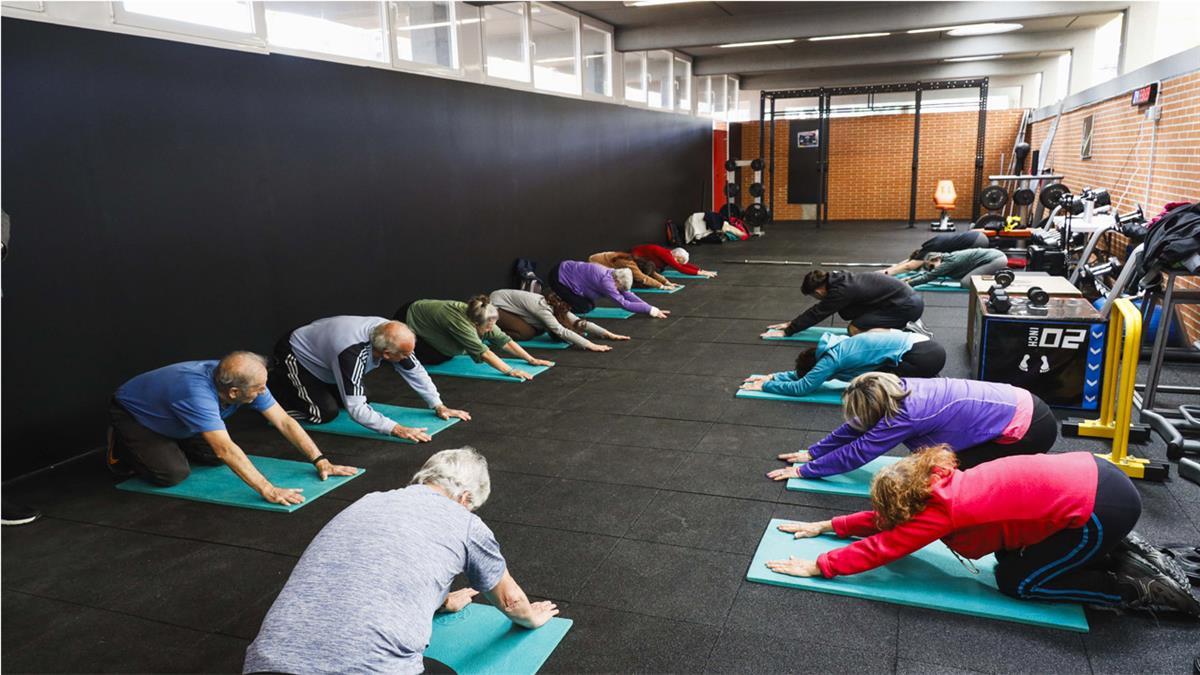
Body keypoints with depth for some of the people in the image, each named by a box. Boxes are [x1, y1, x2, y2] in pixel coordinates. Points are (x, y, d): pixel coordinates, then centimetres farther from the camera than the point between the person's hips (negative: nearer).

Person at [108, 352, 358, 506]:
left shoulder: (240, 381, -24)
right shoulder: (198, 393, -45)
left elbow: (284, 421, -19)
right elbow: (225, 449, -52)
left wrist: (320, 461, -24)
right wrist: (267, 489, -56)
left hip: (167, 419, 7)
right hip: (131, 413, -6)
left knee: (214, 458, 0)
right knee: (173, 473, -20)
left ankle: (167, 444, 24)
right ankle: (121, 450, 7)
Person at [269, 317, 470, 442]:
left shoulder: (387, 331, -23)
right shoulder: (352, 354, -43)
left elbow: (415, 370, -10)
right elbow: (355, 409, -41)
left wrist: (439, 406, -12)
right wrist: (396, 429, -45)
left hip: (319, 349, 7)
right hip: (294, 355, -7)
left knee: (361, 396, 6)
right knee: (326, 413, -16)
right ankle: (277, 385, 5)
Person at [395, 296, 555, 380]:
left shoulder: (478, 318, -17)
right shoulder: (460, 322, -38)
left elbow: (504, 340, -16)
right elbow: (483, 352, -42)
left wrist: (531, 360, -18)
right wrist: (510, 371, -46)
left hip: (426, 316, 7)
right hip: (408, 320, -7)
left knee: (445, 357, 4)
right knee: (435, 359, -11)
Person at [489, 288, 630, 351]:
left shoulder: (556, 306, -8)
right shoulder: (542, 307, -33)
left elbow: (579, 322, -11)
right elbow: (561, 331, -43)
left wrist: (609, 334, -18)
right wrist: (590, 345, -50)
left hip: (507, 300, 9)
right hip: (494, 306, -9)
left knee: (539, 329, 4)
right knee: (527, 333, -21)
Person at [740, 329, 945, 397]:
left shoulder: (831, 358, -10)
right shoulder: (838, 347, 16)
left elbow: (801, 387, -8)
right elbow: (802, 373, 26)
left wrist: (765, 385, 2)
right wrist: (772, 376, 20)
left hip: (924, 355, -9)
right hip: (924, 346, 9)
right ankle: (927, 382, 15)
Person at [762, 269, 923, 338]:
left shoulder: (841, 291, -19)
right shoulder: (837, 278, 6)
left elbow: (817, 314, -11)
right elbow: (817, 309, 16)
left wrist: (787, 332, -4)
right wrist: (792, 324, 18)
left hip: (908, 305, -9)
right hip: (907, 297, 9)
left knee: (855, 330, -9)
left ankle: (907, 332, -7)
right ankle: (907, 325, 11)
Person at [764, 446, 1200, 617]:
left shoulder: (941, 512, -14)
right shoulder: (940, 483, 9)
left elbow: (879, 547, -11)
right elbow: (890, 518, 18)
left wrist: (816, 566, -7)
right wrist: (825, 526, 17)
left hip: (1101, 509, -9)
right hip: (1091, 474, 9)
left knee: (1016, 582, 4)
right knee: (1008, 550, 21)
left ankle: (1149, 589, 8)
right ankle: (1122, 551, 20)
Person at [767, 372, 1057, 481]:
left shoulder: (905, 416, -24)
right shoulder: (901, 388, -1)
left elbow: (856, 452, -16)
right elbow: (855, 429, 9)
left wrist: (804, 470, -8)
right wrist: (812, 452, 13)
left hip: (1028, 428, -8)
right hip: (1020, 407, 8)